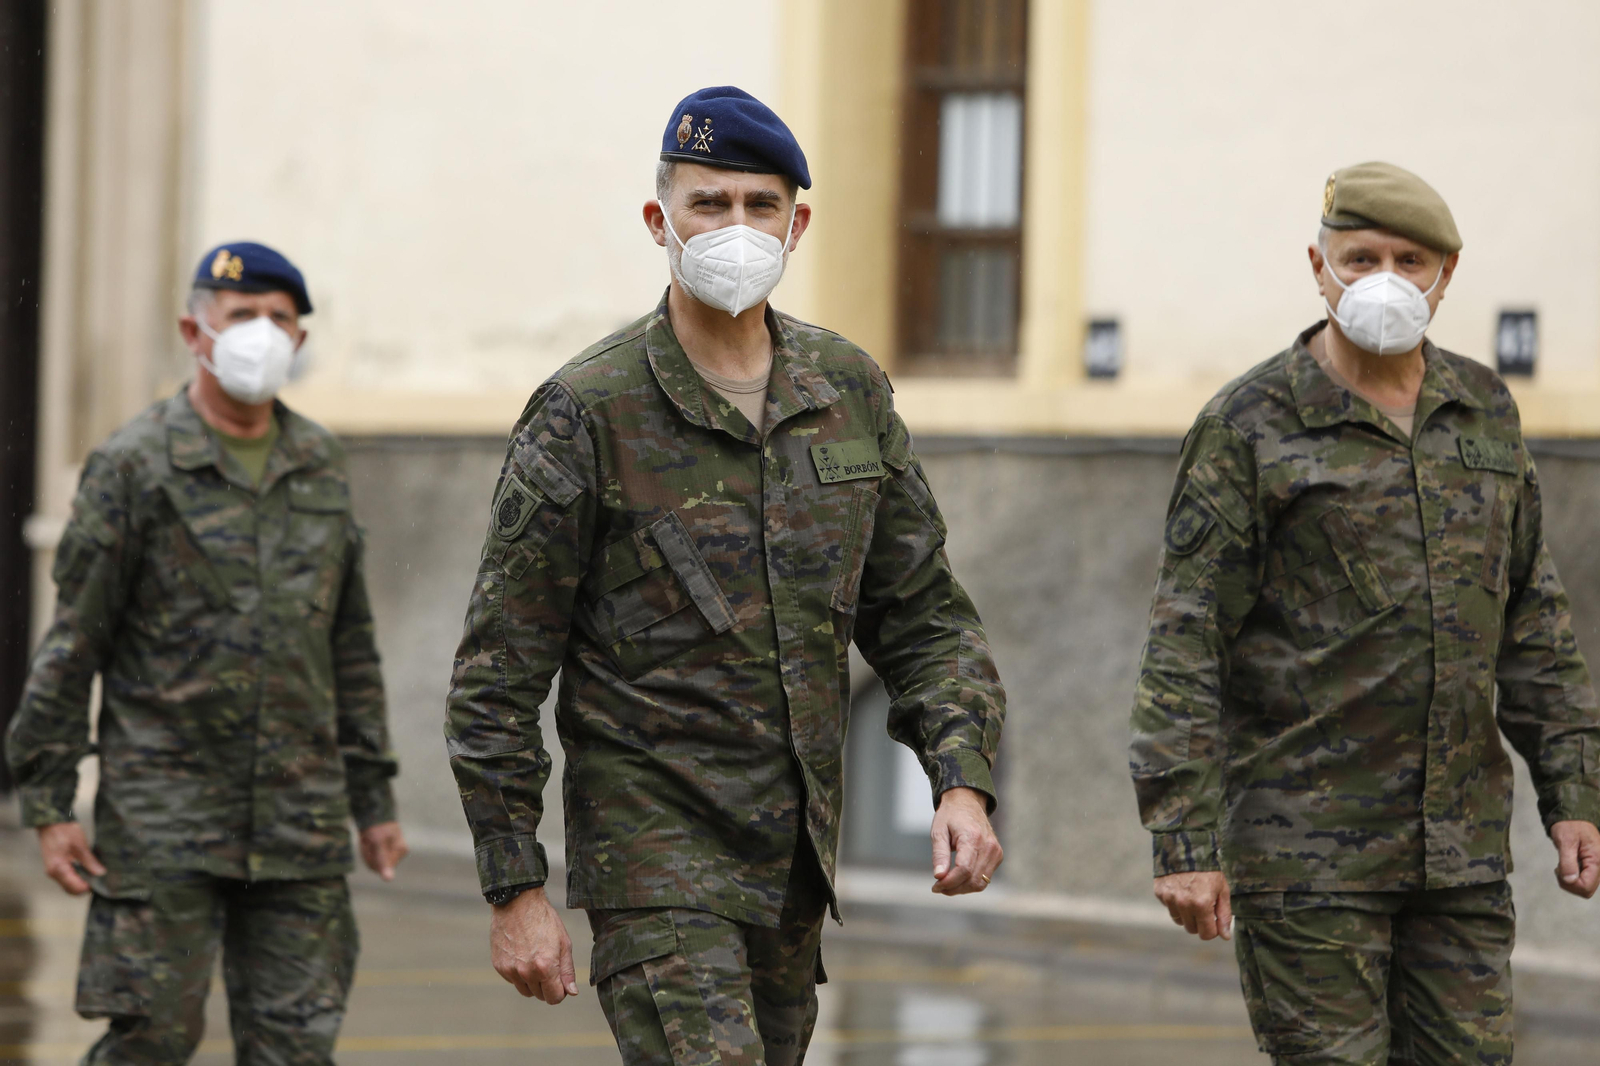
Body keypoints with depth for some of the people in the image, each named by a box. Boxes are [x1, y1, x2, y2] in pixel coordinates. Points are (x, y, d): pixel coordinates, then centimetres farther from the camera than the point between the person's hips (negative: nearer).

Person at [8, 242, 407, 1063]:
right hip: (162, 813, -4)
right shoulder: (135, 465, -3)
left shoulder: (321, 467, 12)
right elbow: (72, 642, -3)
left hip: (300, 819, 4)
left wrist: (373, 800, 16)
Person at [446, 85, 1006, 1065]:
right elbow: (500, 672, -7)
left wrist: (964, 782, -3)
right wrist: (516, 890, -11)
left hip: (797, 856, 6)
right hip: (656, 847, -6)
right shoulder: (587, 413, -9)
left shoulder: (851, 392, 7)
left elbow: (924, 616, 13)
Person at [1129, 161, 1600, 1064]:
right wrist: (1184, 841, -15)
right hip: (1307, 849, -5)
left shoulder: (1486, 413, 11)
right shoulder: (1249, 427, -5)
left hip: (1462, 849, 5)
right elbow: (1186, 645, -9)